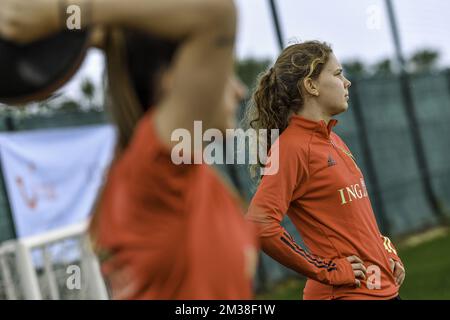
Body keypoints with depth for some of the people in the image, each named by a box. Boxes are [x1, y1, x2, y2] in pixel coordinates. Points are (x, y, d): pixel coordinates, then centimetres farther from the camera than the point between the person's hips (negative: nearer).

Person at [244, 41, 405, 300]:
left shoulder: (333, 140, 12)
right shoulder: (293, 146, -13)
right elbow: (260, 224, -23)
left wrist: (387, 252, 11)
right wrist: (326, 271, -16)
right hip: (346, 293, -8)